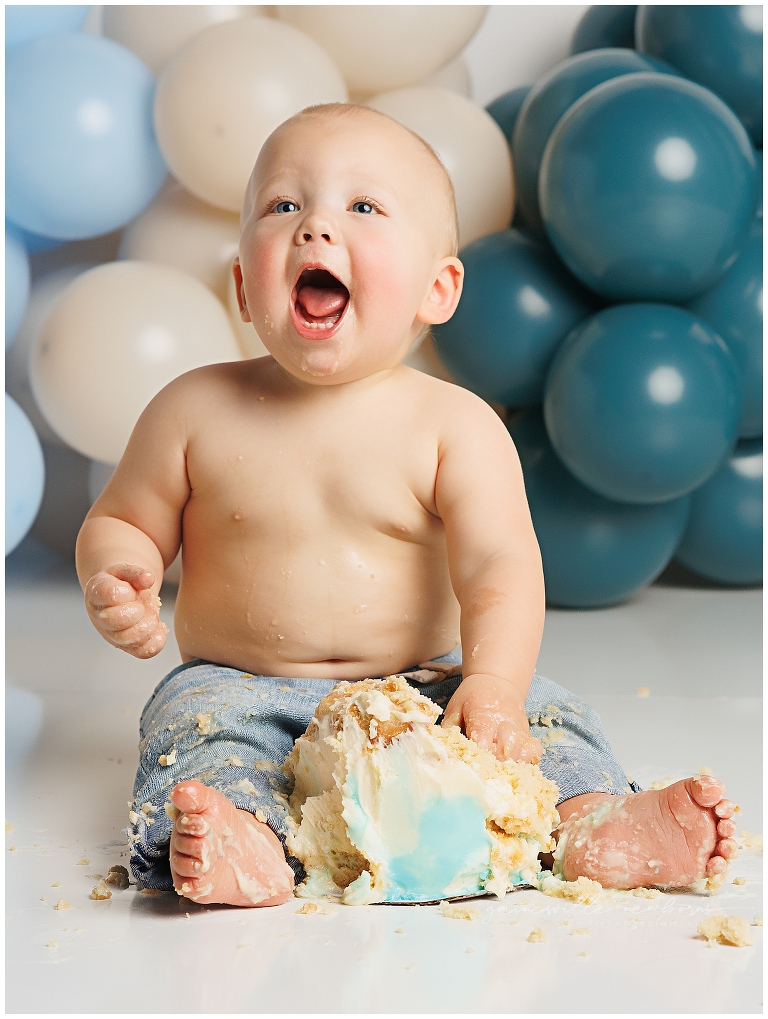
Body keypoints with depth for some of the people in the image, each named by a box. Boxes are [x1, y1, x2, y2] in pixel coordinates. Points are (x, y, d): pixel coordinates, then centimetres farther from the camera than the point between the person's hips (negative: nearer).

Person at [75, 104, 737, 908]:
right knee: (200, 728, -29)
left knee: (541, 717, -17)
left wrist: (493, 683, -36)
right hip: (244, 688, 0)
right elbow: (119, 522, 7)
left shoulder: (456, 426, -8)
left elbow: (499, 567, -18)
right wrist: (118, 581, -17)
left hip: (419, 686, 1)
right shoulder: (195, 412, -4)